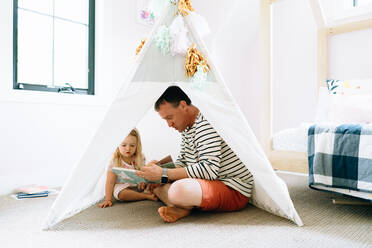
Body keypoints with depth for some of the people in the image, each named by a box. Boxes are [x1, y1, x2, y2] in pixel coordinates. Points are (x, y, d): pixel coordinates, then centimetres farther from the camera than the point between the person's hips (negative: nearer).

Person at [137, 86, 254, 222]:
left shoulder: (206, 123, -20)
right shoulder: (187, 128, 12)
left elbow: (210, 170, -29)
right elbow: (181, 163, 17)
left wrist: (164, 174, -26)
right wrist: (156, 176, -2)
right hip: (210, 183, 10)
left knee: (179, 191, -38)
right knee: (156, 184, 10)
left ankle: (184, 206, -7)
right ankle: (180, 208, -12)